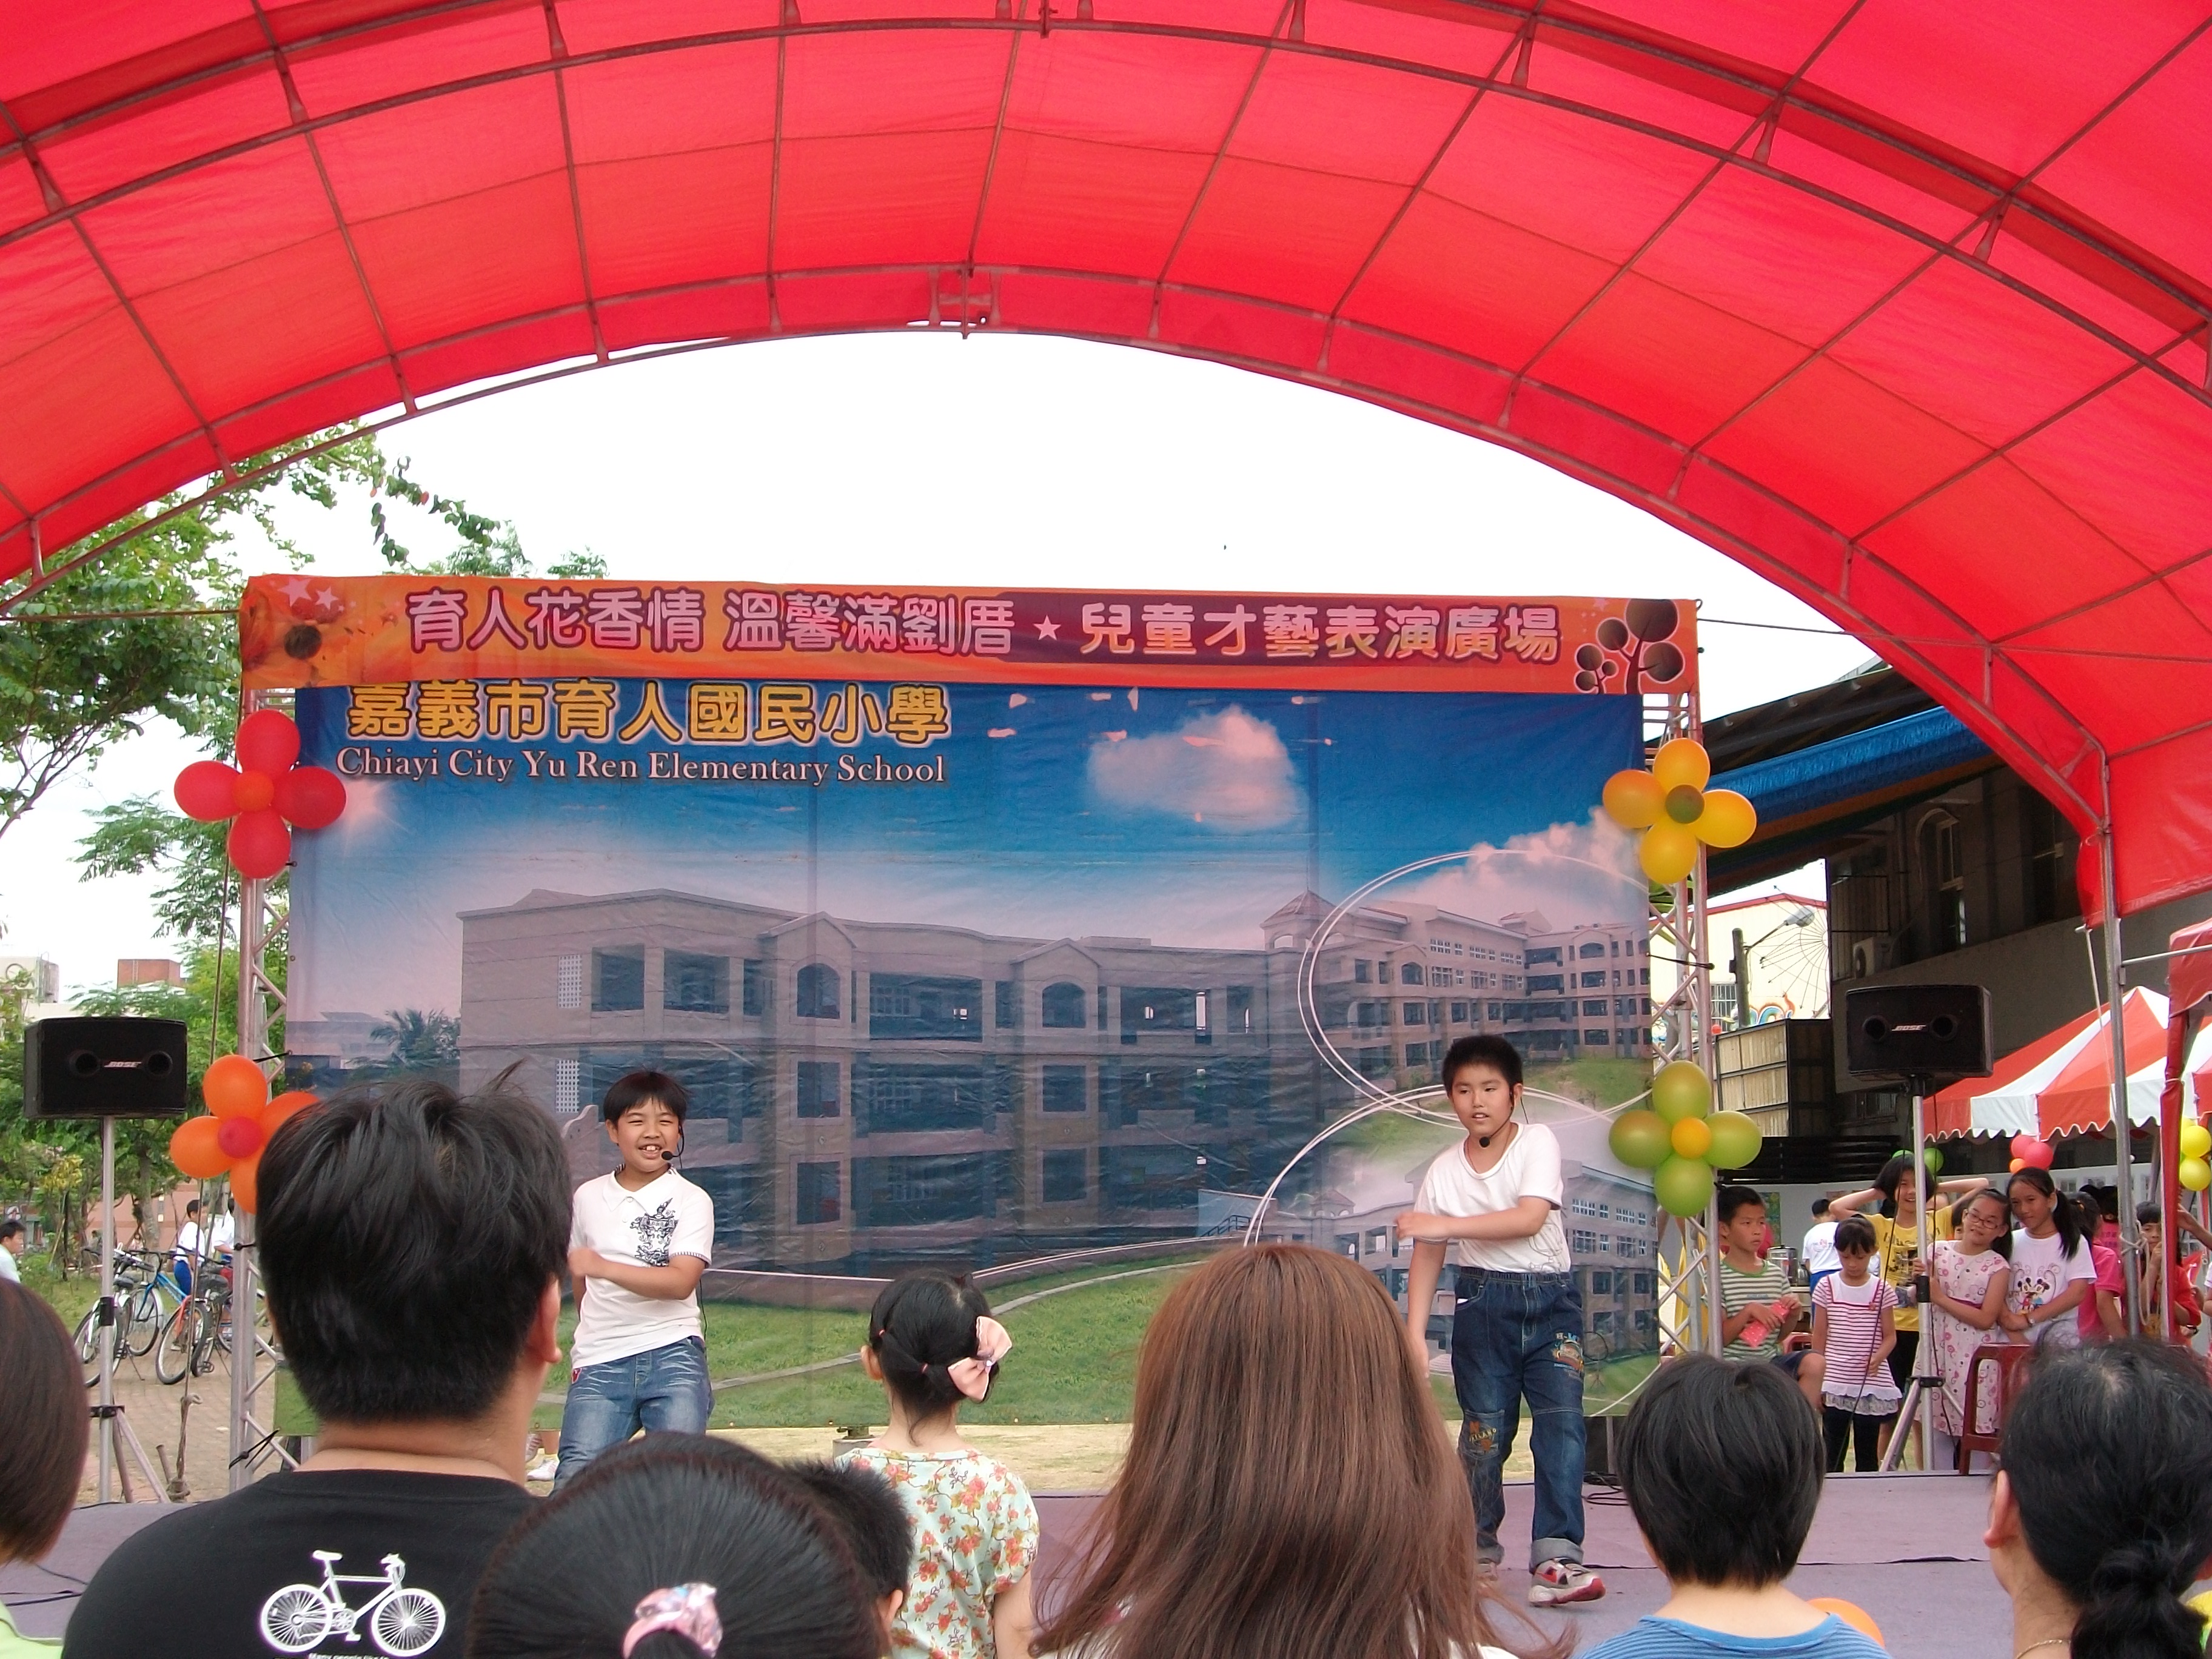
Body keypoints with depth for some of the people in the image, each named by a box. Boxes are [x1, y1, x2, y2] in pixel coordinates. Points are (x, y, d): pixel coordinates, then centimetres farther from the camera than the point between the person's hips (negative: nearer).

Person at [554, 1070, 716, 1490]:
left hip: (672, 1350, -2)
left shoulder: (692, 1201, 2)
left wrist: (604, 1267, -23)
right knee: (575, 1475, -16)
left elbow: (681, 1282, -13)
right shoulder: (588, 1197, 15)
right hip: (600, 1362, 3)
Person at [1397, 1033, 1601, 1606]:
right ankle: (1476, 1552, 18)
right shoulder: (1444, 1169, 2)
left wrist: (1445, 1224, -21)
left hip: (1551, 1296, -1)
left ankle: (1555, 1560, -18)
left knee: (1562, 1421, -13)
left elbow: (1530, 1218, -19)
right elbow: (1427, 1254, 3)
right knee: (1484, 1429, 3)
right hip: (1483, 1302, 1)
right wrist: (1415, 1332, -5)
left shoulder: (1538, 1142, -5)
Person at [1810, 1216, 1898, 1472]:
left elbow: (1890, 1336, 3)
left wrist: (1878, 1357, -18)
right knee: (1833, 1454, 4)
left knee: (1868, 1455, 6)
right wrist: (1816, 1382, 3)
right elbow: (1819, 1338, 6)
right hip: (1834, 1385, 0)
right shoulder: (1828, 1287, 2)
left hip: (1871, 1386, 0)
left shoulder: (1882, 1290, 1)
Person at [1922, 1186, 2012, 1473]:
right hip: (1936, 1355, 3)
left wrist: (1940, 1298, -14)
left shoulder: (1998, 1266, -3)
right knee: (1936, 1429, 6)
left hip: (1975, 1360, -3)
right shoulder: (1937, 1251, 6)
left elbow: (1986, 1319, -11)